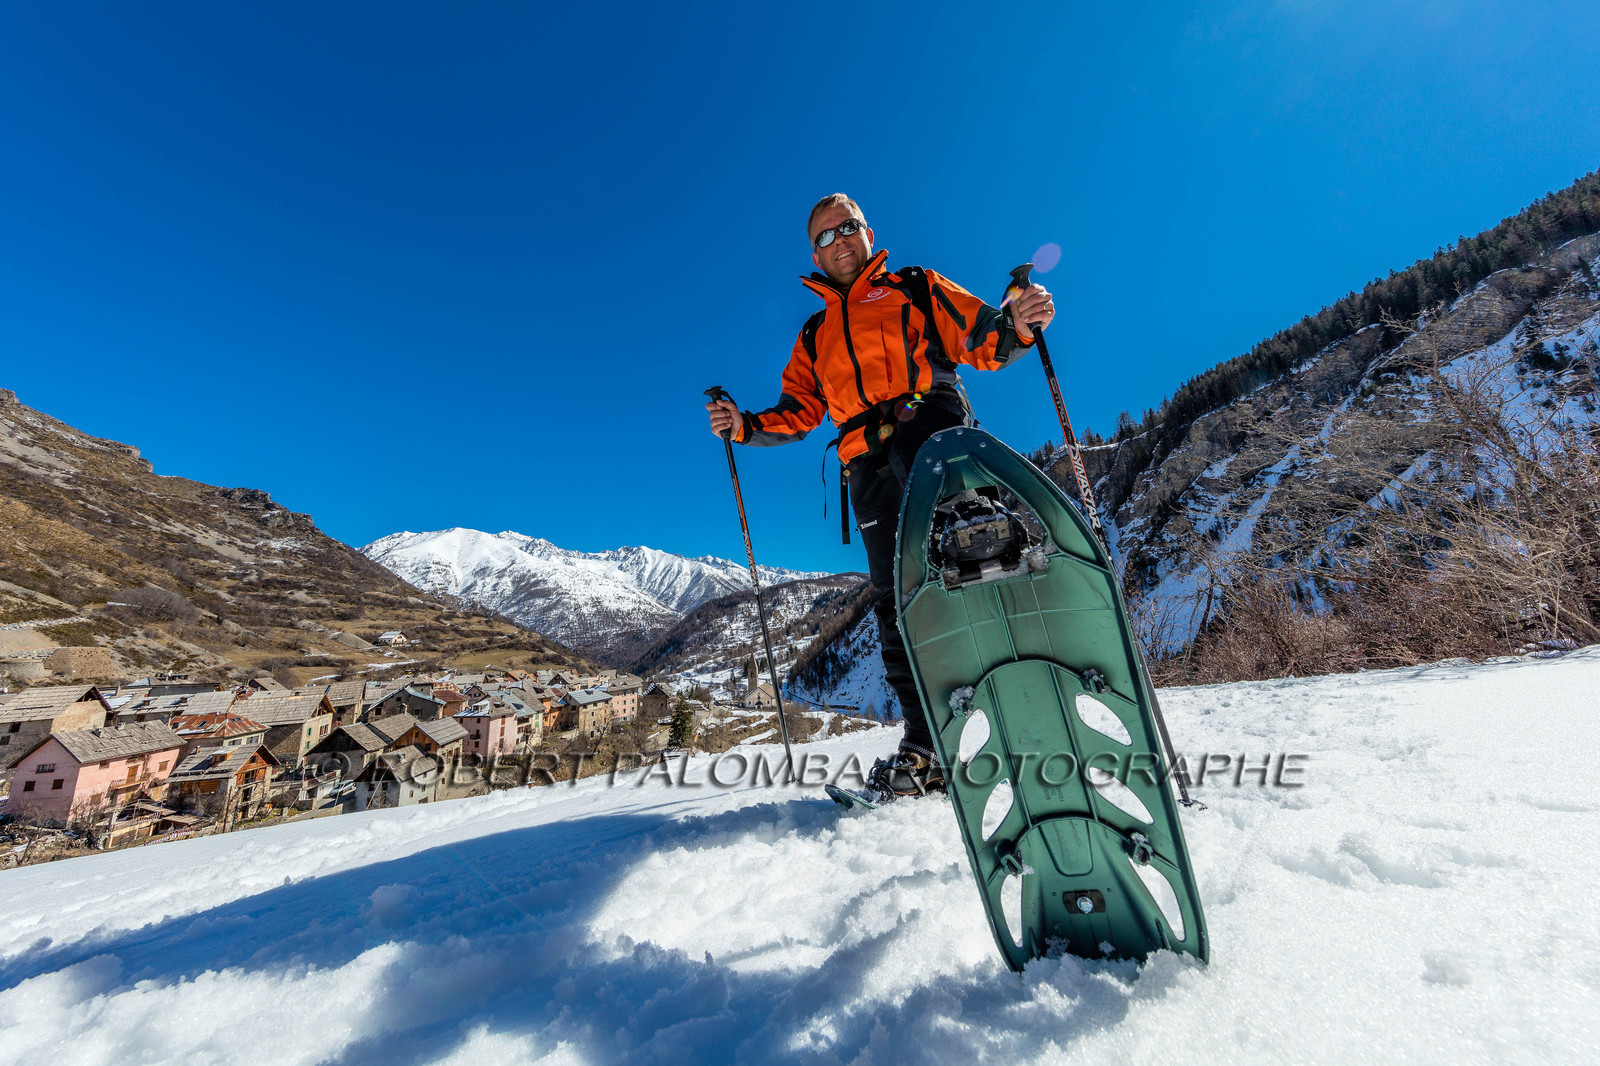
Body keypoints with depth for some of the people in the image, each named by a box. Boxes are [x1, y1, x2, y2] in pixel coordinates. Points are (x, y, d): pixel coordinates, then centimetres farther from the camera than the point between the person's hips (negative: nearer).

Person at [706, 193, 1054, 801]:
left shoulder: (914, 288, 23)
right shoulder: (815, 335, 31)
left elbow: (980, 338, 11)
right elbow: (797, 413, 24)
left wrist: (1015, 324, -12)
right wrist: (744, 426, 7)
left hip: (931, 431, -3)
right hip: (870, 466, 3)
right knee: (895, 600, -4)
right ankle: (925, 746, 0)